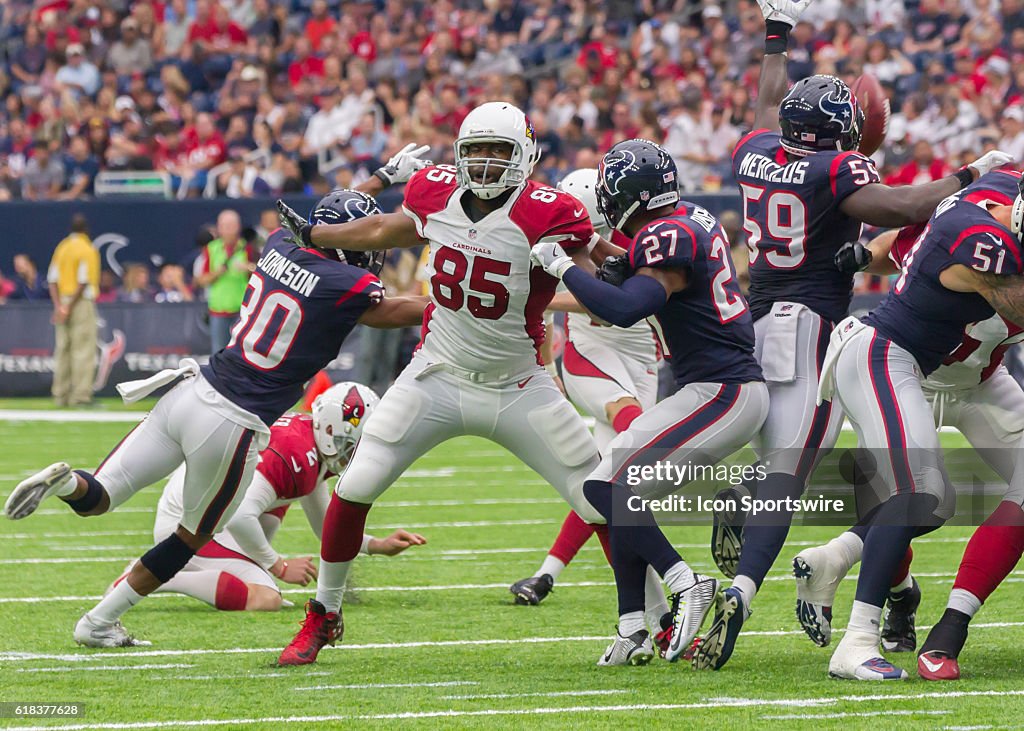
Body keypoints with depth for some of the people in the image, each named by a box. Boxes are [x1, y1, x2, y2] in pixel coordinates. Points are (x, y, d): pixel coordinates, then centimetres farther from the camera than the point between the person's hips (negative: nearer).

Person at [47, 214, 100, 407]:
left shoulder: (61, 248, 10)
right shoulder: (87, 250, -9)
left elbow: (52, 280, 5)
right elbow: (83, 282, -16)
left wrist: (58, 306, -2)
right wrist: (69, 308, -13)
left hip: (62, 305, 6)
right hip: (83, 303, -6)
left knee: (62, 349, 10)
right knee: (83, 350, -4)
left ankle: (61, 395, 12)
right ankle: (80, 395, -8)